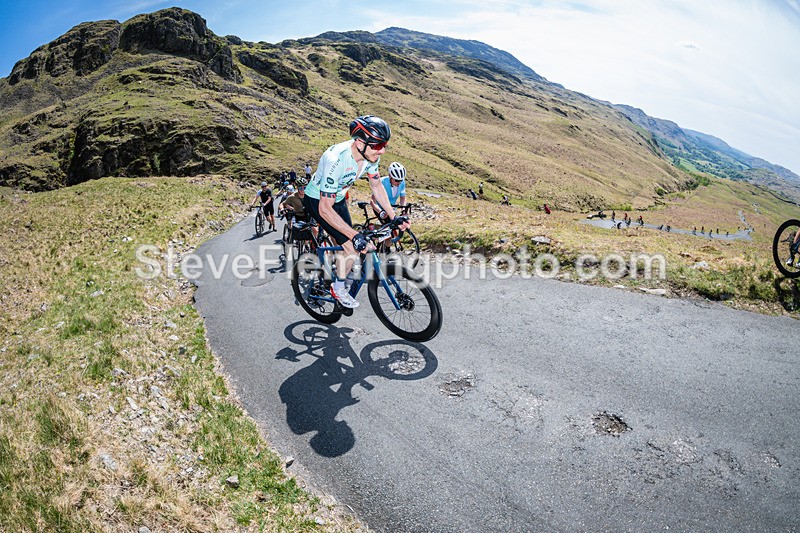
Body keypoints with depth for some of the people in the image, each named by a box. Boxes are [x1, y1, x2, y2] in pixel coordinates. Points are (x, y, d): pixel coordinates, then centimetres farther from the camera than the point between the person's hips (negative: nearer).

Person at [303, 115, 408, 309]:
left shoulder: (371, 154, -18)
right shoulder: (336, 160, -39)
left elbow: (376, 186, 0)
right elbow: (325, 209, -36)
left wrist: (394, 216, -5)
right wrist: (355, 235, -39)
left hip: (338, 198, 7)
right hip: (317, 201, -7)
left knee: (341, 243, 13)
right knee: (351, 247, -15)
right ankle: (338, 289, 8)